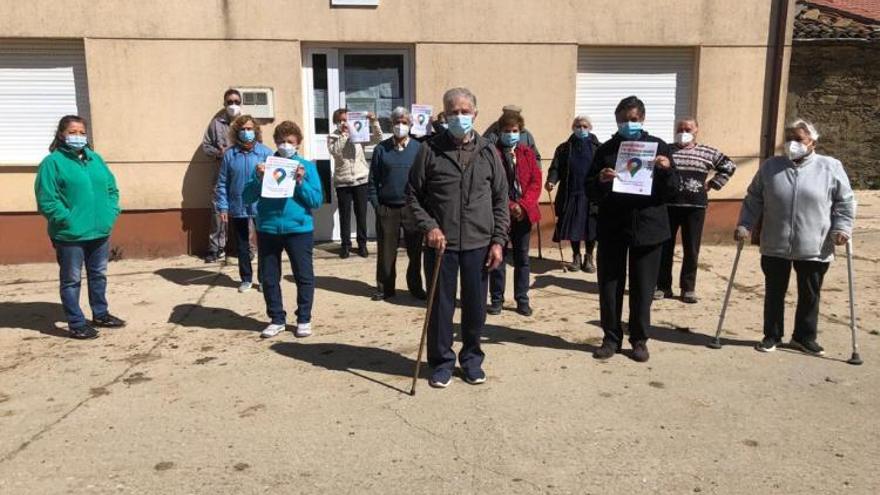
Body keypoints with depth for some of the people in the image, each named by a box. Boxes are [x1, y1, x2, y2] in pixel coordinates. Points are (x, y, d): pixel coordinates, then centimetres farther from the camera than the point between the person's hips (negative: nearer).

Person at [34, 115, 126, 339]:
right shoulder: (52, 162, -8)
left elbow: (112, 188, 14)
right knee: (71, 280, 5)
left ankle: (100, 314, 35)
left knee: (99, 275, 19)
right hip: (70, 235, -6)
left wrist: (111, 214, 1)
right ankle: (76, 324, 14)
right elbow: (47, 201, -13)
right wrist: (69, 220, -17)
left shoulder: (95, 158, 11)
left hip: (100, 231, 6)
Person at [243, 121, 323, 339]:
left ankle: (304, 319, 17)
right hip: (268, 230, 2)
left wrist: (301, 182, -15)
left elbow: (317, 201, -3)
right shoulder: (265, 165, 6)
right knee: (268, 278, 9)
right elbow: (248, 198, 3)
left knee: (304, 277, 4)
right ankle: (277, 319, 23)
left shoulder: (307, 166, 2)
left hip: (299, 229, -2)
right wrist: (259, 178, -12)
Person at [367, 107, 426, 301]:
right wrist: (375, 204, -1)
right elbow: (373, 179, 5)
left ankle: (415, 287, 21)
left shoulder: (418, 148, 2)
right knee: (386, 252, 5)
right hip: (386, 208, 0)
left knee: (415, 251, 7)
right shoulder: (381, 149, 4)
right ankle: (385, 288, 17)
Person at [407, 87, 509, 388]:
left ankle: (472, 358, 29)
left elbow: (500, 200, 7)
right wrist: (428, 227, -12)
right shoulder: (430, 150, -1)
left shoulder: (488, 152, 5)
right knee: (441, 305, 7)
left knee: (475, 306, 11)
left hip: (479, 244, 2)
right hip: (441, 243, -2)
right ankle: (442, 361, 24)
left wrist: (498, 240, 0)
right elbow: (413, 194, 2)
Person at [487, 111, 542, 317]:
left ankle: (522, 300, 18)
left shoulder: (527, 153, 8)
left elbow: (536, 182, 3)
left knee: (522, 258, 9)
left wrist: (523, 205, -11)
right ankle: (497, 299, 16)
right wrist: (508, 206, -16)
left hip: (523, 213, 3)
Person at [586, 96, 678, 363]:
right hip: (612, 227, 1)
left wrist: (667, 169, -17)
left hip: (648, 226, -1)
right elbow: (589, 189, 4)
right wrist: (600, 180, -18)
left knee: (643, 288, 7)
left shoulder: (658, 146, 5)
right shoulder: (606, 149, 7)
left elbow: (671, 189, 3)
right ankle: (612, 338, 18)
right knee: (609, 285, 5)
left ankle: (639, 340, 20)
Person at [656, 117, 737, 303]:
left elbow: (729, 166, 15)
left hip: (696, 207, 1)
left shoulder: (707, 153, 6)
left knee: (691, 249, 4)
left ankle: (688, 288, 14)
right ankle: (663, 286, 13)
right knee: (664, 247, 3)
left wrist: (712, 184, 6)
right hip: (668, 205, 0)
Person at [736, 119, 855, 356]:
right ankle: (771, 336, 23)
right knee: (774, 293, 10)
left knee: (810, 295, 11)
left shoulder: (831, 167, 2)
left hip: (814, 249, -1)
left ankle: (804, 337, 27)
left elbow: (845, 201, 6)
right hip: (775, 247, 1)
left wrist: (842, 227, -6)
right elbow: (753, 199, 8)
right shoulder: (770, 166, 6)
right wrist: (744, 225, -2)